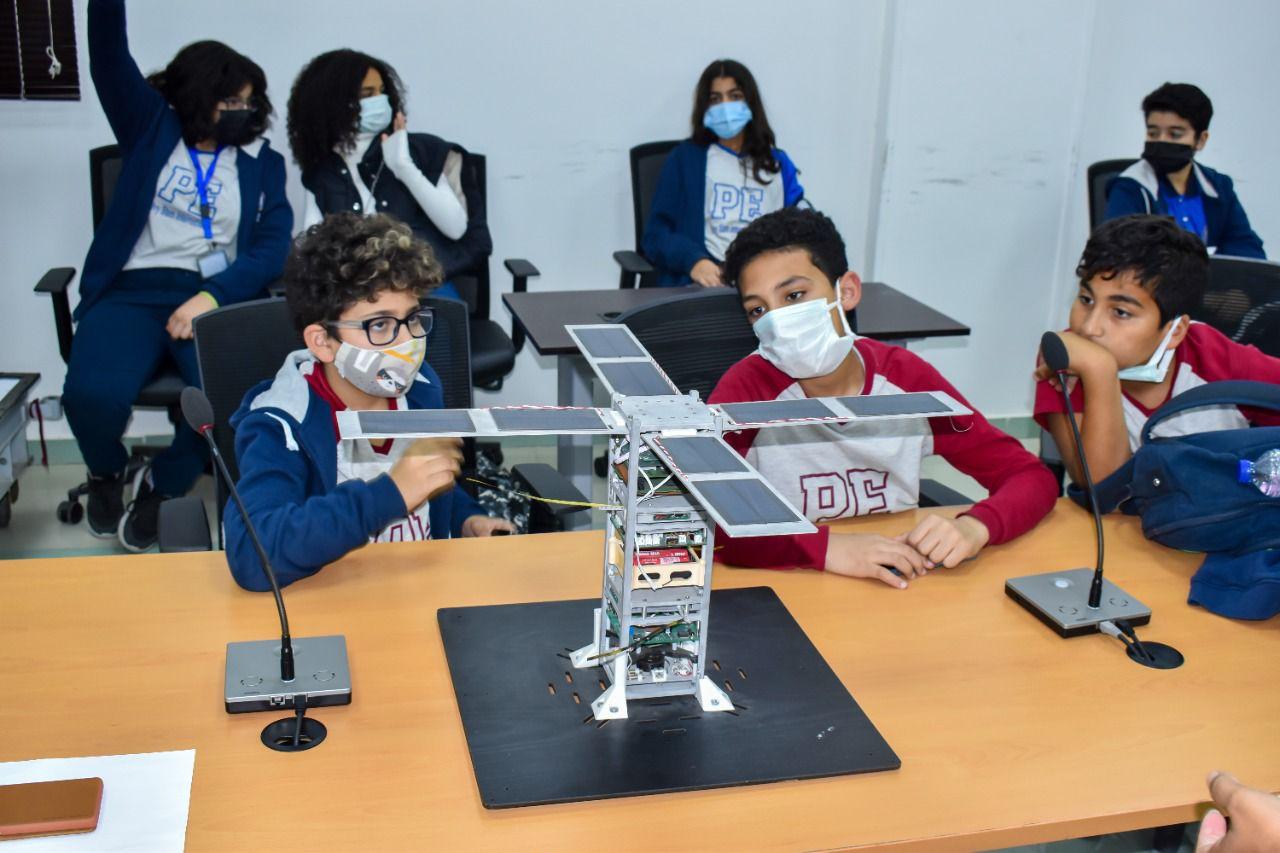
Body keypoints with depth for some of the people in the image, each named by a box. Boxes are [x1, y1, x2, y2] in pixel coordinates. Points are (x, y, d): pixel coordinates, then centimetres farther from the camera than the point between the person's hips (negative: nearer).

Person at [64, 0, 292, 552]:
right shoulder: (151, 128, 15)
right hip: (132, 290, 0)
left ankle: (162, 483, 3)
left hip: (216, 296, 0)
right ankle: (106, 473, 9)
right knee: (93, 393, -29)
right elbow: (108, 56, 2)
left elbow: (273, 249, 2)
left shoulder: (262, 163, 14)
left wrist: (212, 297, -14)